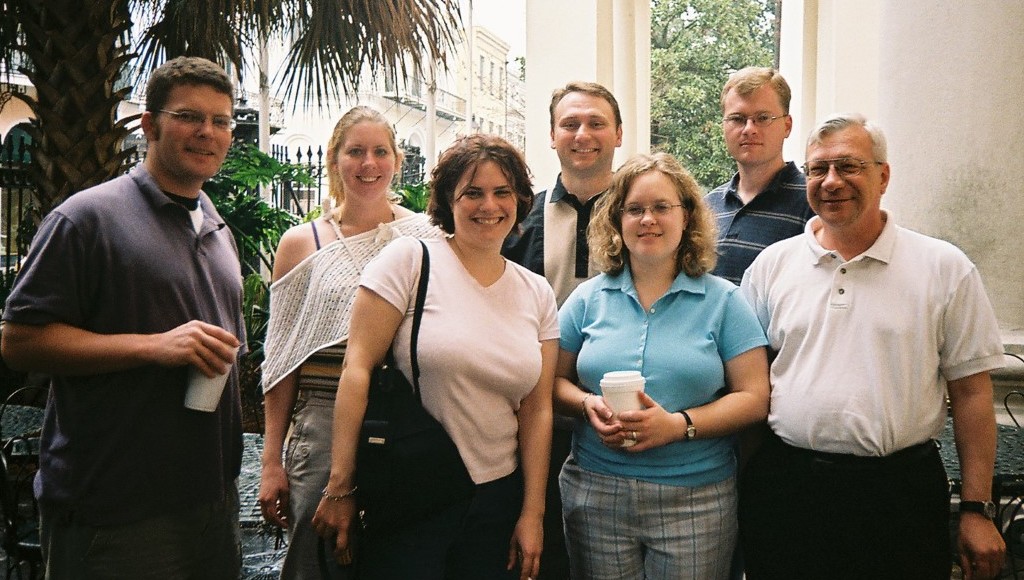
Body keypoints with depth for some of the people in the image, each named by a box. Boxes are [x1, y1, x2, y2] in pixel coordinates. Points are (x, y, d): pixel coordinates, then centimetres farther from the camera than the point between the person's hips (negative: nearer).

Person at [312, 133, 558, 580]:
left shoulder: (537, 293, 7)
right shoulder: (409, 260, -8)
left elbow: (536, 410, 6)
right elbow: (357, 368, -11)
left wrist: (533, 514, 5)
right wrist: (340, 487, -13)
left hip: (498, 496, 4)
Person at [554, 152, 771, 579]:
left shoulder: (724, 301, 1)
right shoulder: (588, 298, 7)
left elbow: (754, 398, -3)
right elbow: (555, 380, 10)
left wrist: (679, 424, -17)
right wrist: (587, 404, -11)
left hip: (695, 499, -1)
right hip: (595, 493, 2)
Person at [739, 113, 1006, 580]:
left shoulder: (945, 268, 0)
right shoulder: (771, 265, 5)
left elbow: (971, 392, 1)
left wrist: (977, 509, -1)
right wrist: (743, 485, 3)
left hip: (901, 492, -1)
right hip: (783, 485, 2)